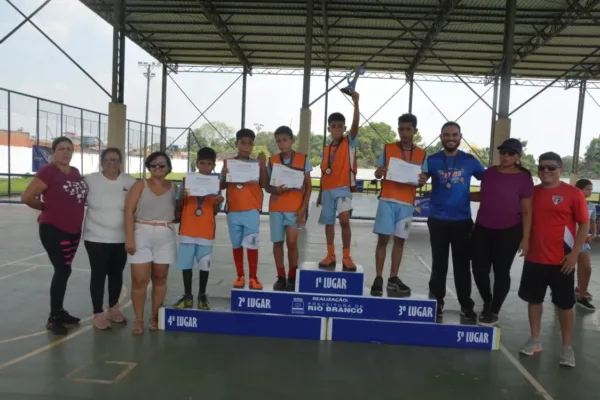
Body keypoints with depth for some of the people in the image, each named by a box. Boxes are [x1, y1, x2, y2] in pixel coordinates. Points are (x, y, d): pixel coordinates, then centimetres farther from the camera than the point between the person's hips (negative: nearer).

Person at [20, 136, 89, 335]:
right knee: (63, 271, -8)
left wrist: (73, 213, 9)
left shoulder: (76, 172, 8)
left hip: (74, 230, 7)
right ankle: (53, 318, 4)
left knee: (63, 271, 15)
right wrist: (47, 207, -2)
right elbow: (27, 197, -16)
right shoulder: (48, 171, -13)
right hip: (53, 230, -7)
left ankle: (59, 311, 28)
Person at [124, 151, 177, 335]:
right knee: (140, 280, -4)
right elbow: (129, 211, -5)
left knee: (160, 278, 8)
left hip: (165, 237, 2)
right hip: (142, 234, -2)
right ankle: (138, 320, 9)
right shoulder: (140, 185, 2)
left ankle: (155, 317, 21)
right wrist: (129, 238, -12)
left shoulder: (174, 188, 9)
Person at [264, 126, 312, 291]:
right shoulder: (272, 161, 4)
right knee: (277, 242, 6)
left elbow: (308, 186, 2)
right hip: (276, 207, 2)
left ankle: (292, 278, 8)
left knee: (292, 242, -8)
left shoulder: (303, 159, 0)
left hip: (295, 207, -2)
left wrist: (303, 208, -6)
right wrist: (275, 190, -16)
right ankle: (281, 277, 18)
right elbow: (266, 186, 7)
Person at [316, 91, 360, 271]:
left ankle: (346, 257, -7)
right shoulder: (326, 148, 11)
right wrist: (320, 193, 15)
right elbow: (323, 172, 14)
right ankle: (331, 256, 20)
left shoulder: (349, 142, 0)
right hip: (328, 190, 5)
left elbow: (355, 125, -18)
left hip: (343, 188, -5)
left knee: (344, 220, -18)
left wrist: (356, 103, -29)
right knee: (329, 222, 9)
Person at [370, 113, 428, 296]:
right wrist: (380, 172, -17)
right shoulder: (387, 148, 4)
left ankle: (393, 278, 14)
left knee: (400, 240, 5)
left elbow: (421, 180, 11)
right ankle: (379, 278, 4)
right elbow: (377, 173, 5)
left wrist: (422, 181, -12)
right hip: (387, 200, -2)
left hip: (407, 203, 2)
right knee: (383, 238, -2)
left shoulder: (421, 154, 8)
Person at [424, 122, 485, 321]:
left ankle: (466, 305, 18)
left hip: (462, 220, 0)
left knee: (462, 265, 7)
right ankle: (436, 302, 23)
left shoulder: (470, 161, 1)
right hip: (438, 219, 0)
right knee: (439, 263, 10)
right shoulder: (432, 160, 1)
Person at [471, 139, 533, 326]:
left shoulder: (524, 179, -7)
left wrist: (525, 238, -9)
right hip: (482, 230, 4)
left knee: (501, 272, 6)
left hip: (508, 233, -4)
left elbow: (526, 211, -6)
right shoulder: (489, 172, 5)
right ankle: (486, 303, 32)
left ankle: (494, 311, 23)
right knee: (479, 270, 5)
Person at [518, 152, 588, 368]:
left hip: (561, 261, -4)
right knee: (534, 299, 12)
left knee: (564, 304, 6)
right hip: (534, 258, 4)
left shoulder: (573, 193, -7)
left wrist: (574, 253, -11)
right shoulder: (532, 192, 6)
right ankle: (534, 340, 26)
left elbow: (584, 224, -6)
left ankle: (567, 347, 19)